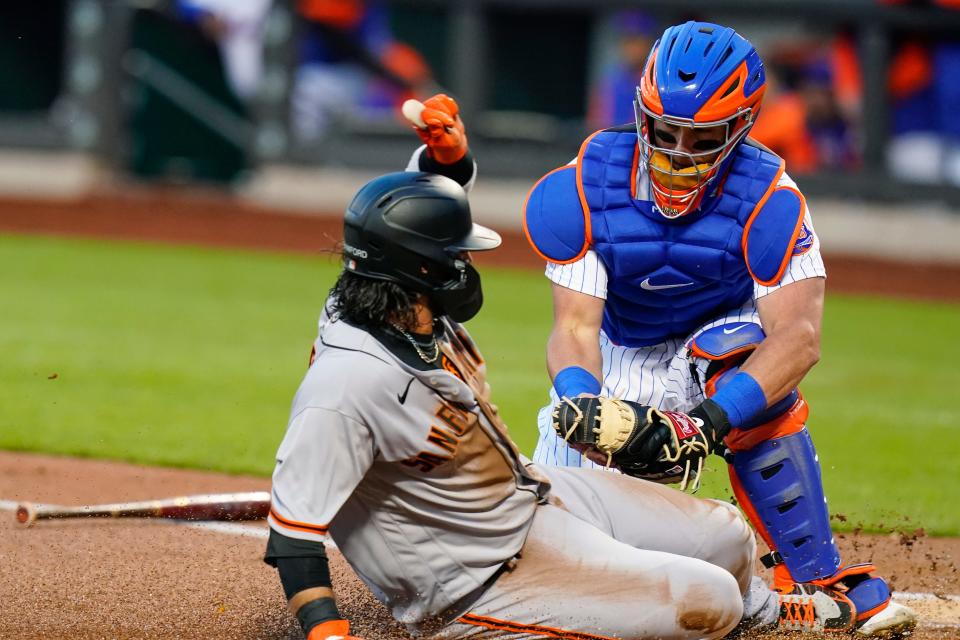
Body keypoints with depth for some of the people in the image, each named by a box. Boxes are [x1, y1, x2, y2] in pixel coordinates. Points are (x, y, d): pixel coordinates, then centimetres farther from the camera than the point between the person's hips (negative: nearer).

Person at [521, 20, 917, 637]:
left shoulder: (768, 201, -27)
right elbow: (575, 326, -24)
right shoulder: (585, 189, -22)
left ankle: (820, 575, -27)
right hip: (619, 362, 1)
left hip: (719, 350, -1)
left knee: (745, 353, -38)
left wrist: (711, 419, -50)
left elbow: (799, 337, -35)